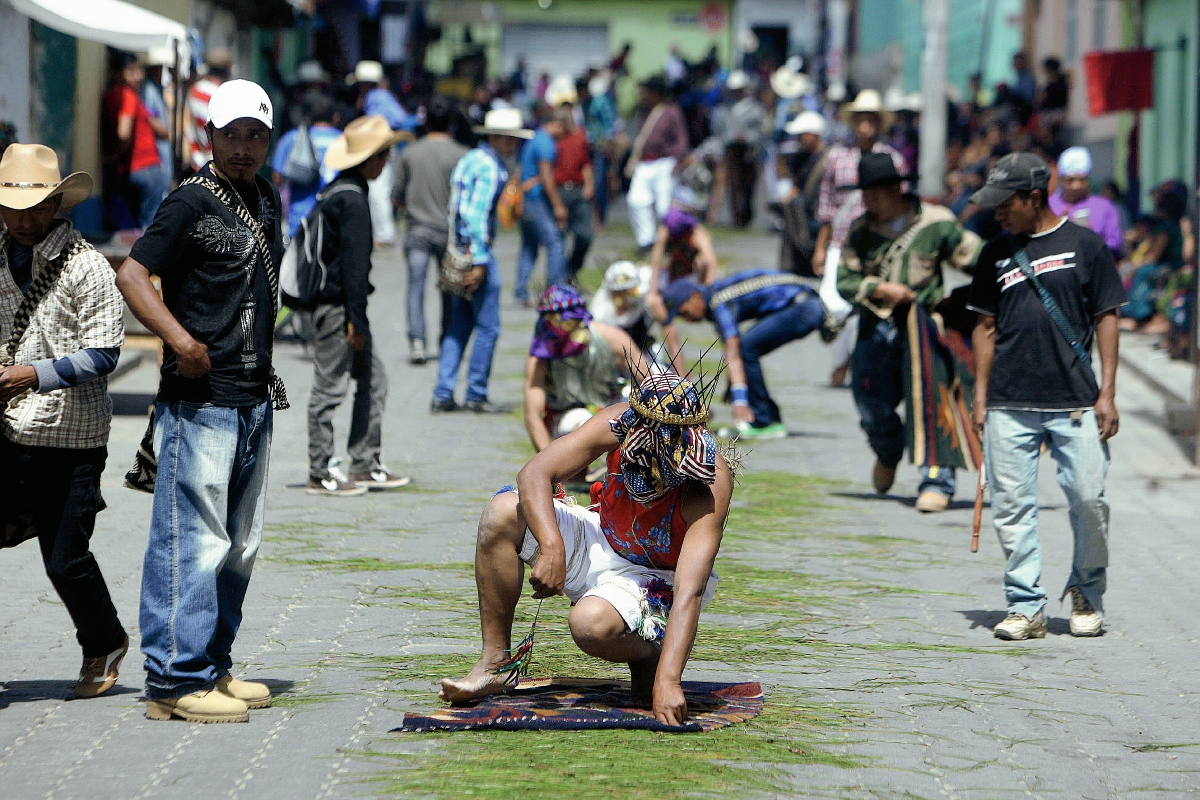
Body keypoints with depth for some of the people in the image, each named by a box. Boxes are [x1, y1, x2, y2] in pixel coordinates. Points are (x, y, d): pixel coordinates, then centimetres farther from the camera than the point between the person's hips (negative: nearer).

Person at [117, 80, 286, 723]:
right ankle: (177, 679, -8)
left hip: (254, 399, 9)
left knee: (240, 544, 13)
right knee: (193, 540, -9)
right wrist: (180, 338, -26)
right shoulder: (192, 202, -9)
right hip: (200, 398, -9)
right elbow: (132, 274, -15)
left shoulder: (266, 201, 15)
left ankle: (213, 666, 21)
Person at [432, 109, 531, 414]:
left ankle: (443, 395, 10)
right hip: (476, 252, -10)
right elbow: (478, 215, -21)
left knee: (458, 327, 12)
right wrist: (480, 262, -22)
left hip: (458, 251, 10)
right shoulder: (489, 167, -14)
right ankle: (476, 396, 2)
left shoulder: (468, 160, 16)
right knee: (488, 327, -2)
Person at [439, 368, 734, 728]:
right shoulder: (619, 424, -21)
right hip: (599, 544, 5)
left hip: (655, 579, -5)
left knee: (591, 624, -37)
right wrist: (552, 547, -42)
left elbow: (690, 590, -38)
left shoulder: (710, 483, -31)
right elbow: (534, 475, -24)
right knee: (502, 514, -19)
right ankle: (497, 664, -8)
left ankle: (649, 655, 0)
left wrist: (667, 681, -47)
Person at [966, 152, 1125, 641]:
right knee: (1011, 506, -2)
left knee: (1088, 500, -4)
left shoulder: (1085, 246, 4)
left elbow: (1107, 319, 4)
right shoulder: (996, 254, 12)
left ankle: (1086, 594, 16)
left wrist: (1107, 393, -3)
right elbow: (987, 327, 16)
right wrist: (981, 397, 9)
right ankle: (1025, 606, 4)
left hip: (1075, 404, -2)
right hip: (1009, 407, 3)